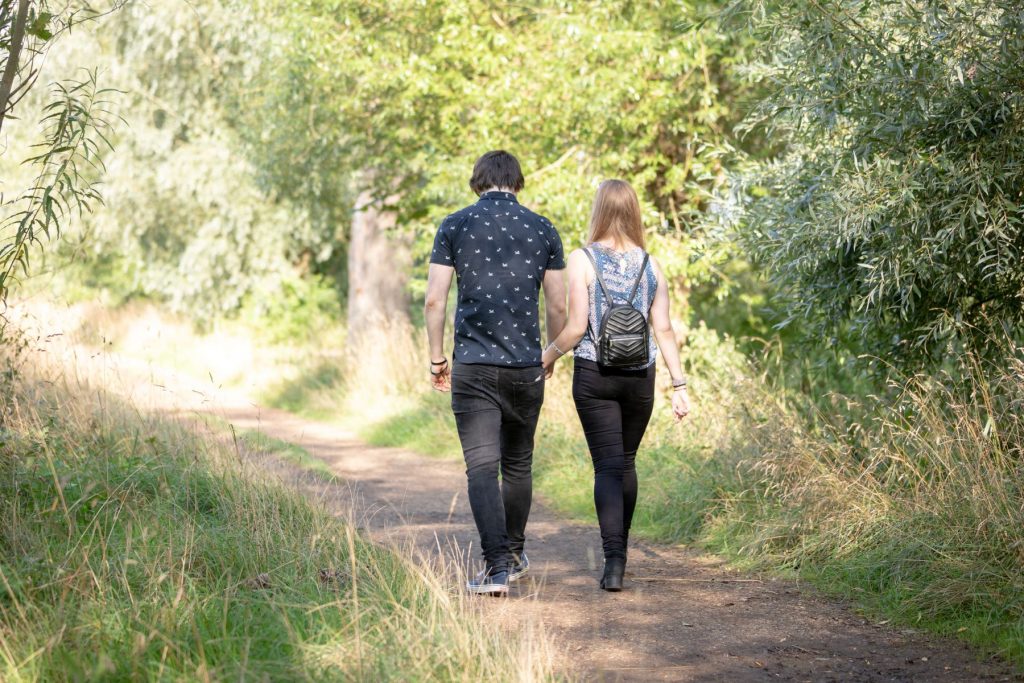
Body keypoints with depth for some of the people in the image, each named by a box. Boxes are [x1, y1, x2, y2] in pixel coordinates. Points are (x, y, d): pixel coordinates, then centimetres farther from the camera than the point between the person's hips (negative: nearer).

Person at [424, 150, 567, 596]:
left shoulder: (455, 226, 1)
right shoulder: (542, 229, 5)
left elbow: (434, 299, -3)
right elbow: (557, 305, 5)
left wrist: (436, 359, 6)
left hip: (472, 365, -2)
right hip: (526, 366, 2)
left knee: (482, 467, -4)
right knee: (518, 464, 17)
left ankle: (497, 567, -14)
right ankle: (514, 555, 30)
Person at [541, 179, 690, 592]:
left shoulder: (582, 260, -7)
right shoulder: (649, 264, 3)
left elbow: (576, 327, -10)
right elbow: (664, 329, 1)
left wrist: (547, 358, 6)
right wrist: (679, 384, 5)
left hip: (594, 375, -3)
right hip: (640, 376, 3)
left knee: (608, 465, -3)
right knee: (626, 462, 18)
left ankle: (613, 563, -15)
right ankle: (620, 551, 30)